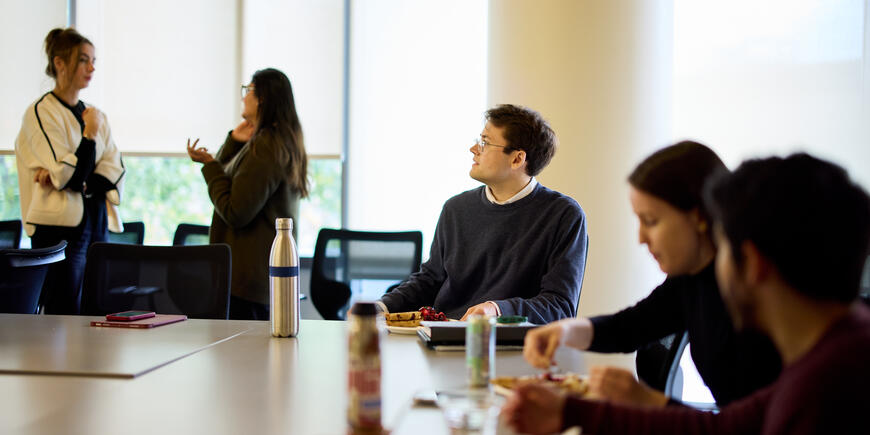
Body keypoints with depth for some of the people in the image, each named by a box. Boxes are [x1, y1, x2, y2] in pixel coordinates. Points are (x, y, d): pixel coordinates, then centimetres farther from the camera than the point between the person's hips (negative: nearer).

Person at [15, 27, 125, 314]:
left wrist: (82, 183, -11)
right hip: (60, 228, -7)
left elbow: (115, 170, 5)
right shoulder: (41, 113, -6)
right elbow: (71, 176, -15)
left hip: (97, 224, 7)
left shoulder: (95, 114, 15)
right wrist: (91, 133, -9)